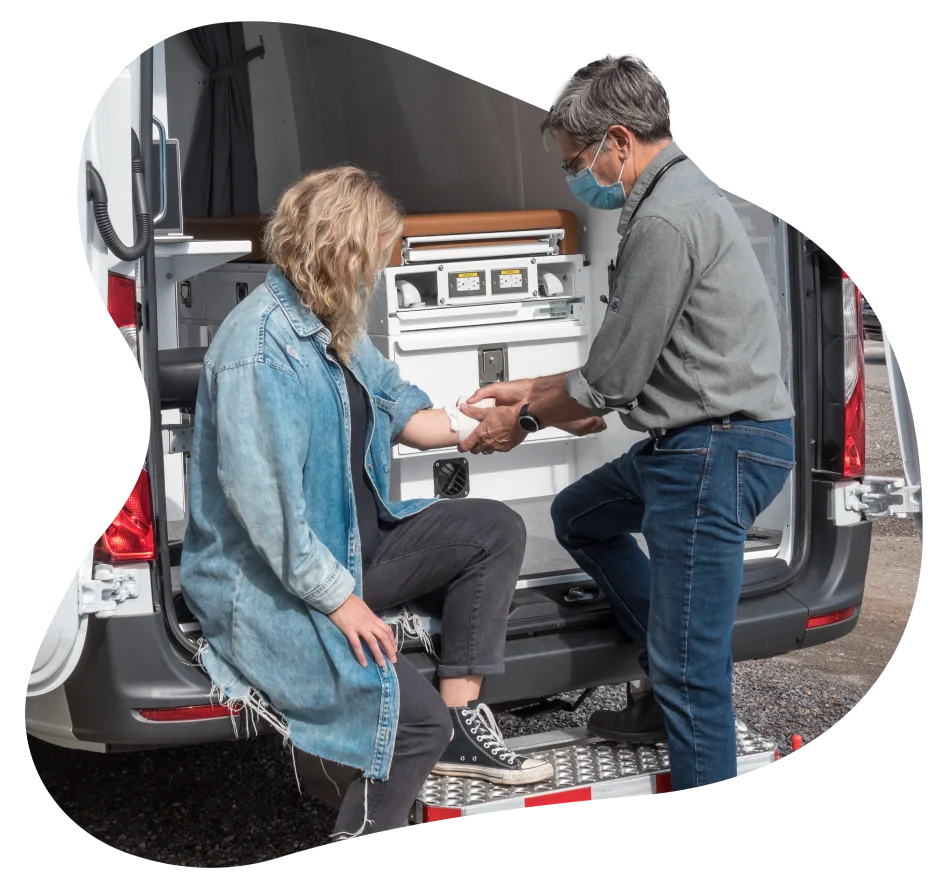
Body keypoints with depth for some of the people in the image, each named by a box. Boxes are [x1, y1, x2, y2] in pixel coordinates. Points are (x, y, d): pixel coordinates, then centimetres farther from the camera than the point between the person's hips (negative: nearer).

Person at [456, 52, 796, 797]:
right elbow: (635, 362, 20)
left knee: (690, 669, -7)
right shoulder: (682, 192, 15)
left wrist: (525, 421, 3)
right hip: (695, 436, 11)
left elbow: (611, 382, -14)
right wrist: (531, 391, 20)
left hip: (716, 451, -11)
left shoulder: (665, 219, -18)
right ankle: (668, 689, 29)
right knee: (579, 515, 28)